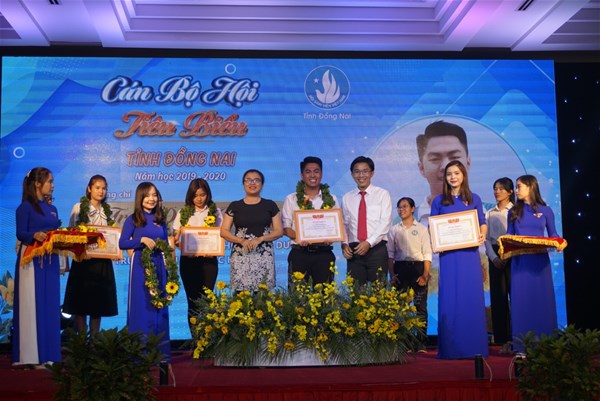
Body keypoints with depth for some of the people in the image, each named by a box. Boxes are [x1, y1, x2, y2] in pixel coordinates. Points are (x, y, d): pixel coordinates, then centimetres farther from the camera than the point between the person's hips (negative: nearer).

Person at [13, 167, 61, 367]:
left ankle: (48, 354, 11)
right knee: (33, 305, -5)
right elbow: (21, 234, -12)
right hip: (32, 261, -7)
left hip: (50, 261, 7)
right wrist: (35, 235, -30)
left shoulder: (52, 209, 17)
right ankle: (32, 356, -1)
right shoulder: (25, 207, -4)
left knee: (50, 306, 6)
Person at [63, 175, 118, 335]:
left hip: (102, 261, 4)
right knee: (81, 301, -1)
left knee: (98, 301, 6)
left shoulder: (107, 210, 12)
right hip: (83, 259, -4)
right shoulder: (79, 207, 0)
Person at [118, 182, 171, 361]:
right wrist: (142, 240, -17)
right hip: (140, 265, -4)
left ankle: (160, 349, 14)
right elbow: (122, 243, -5)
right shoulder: (133, 219, -1)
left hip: (159, 265, 4)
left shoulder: (160, 219, 11)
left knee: (160, 305, 6)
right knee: (141, 306, -1)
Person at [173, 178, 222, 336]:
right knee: (192, 300, 4)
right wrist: (178, 242, -16)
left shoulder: (215, 212, 5)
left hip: (208, 260, -1)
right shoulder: (183, 213, 7)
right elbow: (175, 237, 7)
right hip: (188, 260, 1)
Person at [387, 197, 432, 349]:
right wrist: (392, 275, -1)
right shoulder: (394, 230, 9)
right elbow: (390, 254, 7)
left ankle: (421, 342, 3)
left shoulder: (421, 229, 4)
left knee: (420, 306, -2)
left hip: (418, 266, -2)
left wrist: (425, 274, -9)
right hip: (400, 267, 2)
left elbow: (427, 253, 0)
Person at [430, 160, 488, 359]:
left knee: (472, 297, 0)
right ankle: (450, 348, 4)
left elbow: (482, 223, 11)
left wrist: (482, 235, -10)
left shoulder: (474, 199, 10)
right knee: (449, 299, -2)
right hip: (448, 255, -1)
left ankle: (473, 346, 9)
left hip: (469, 253, 1)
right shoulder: (439, 201, 9)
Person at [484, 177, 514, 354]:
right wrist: (493, 257, -5)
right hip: (495, 256, 4)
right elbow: (486, 237, 9)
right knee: (498, 297, 2)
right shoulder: (490, 213, 13)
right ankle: (503, 340, 7)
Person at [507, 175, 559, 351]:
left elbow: (553, 234, 7)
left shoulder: (545, 210, 5)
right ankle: (522, 345, 5)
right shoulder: (514, 211, 9)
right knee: (521, 301, 0)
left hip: (540, 260, -1)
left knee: (542, 300, 2)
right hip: (520, 261, 1)